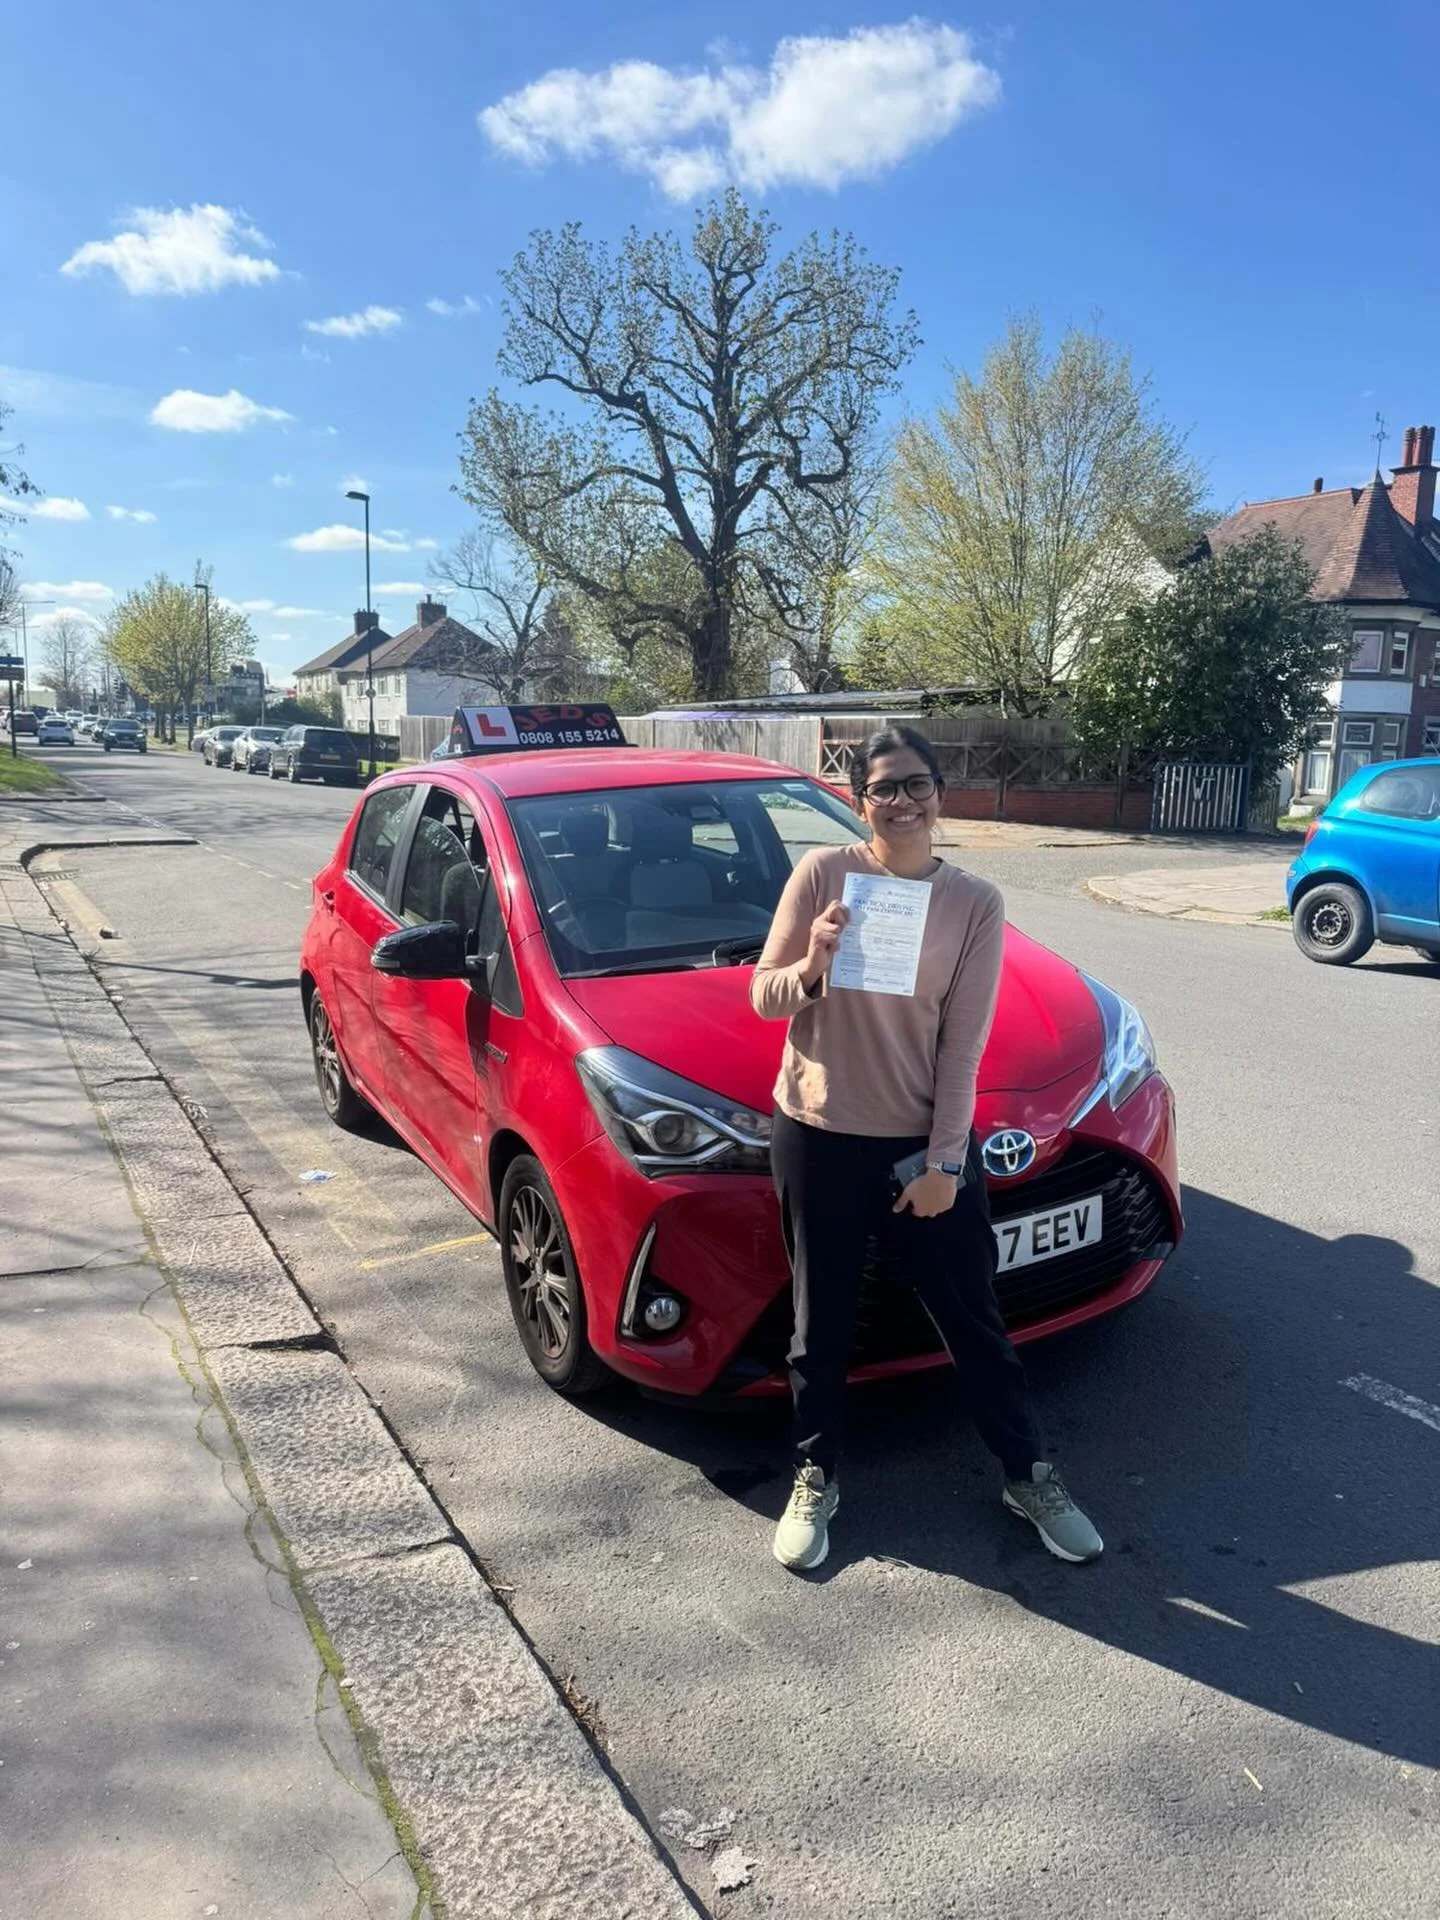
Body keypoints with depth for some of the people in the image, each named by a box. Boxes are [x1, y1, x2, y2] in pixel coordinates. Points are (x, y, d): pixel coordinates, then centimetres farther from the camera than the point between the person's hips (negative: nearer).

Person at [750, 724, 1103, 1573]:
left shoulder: (976, 903, -5)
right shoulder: (822, 873, -7)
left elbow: (963, 1045, -6)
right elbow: (764, 997, -3)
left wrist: (944, 1159, -8)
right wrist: (810, 967, -25)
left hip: (927, 1142, 0)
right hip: (819, 1137, 0)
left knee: (976, 1321, 14)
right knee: (822, 1327, 15)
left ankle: (1029, 1475, 36)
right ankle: (816, 1480, 36)